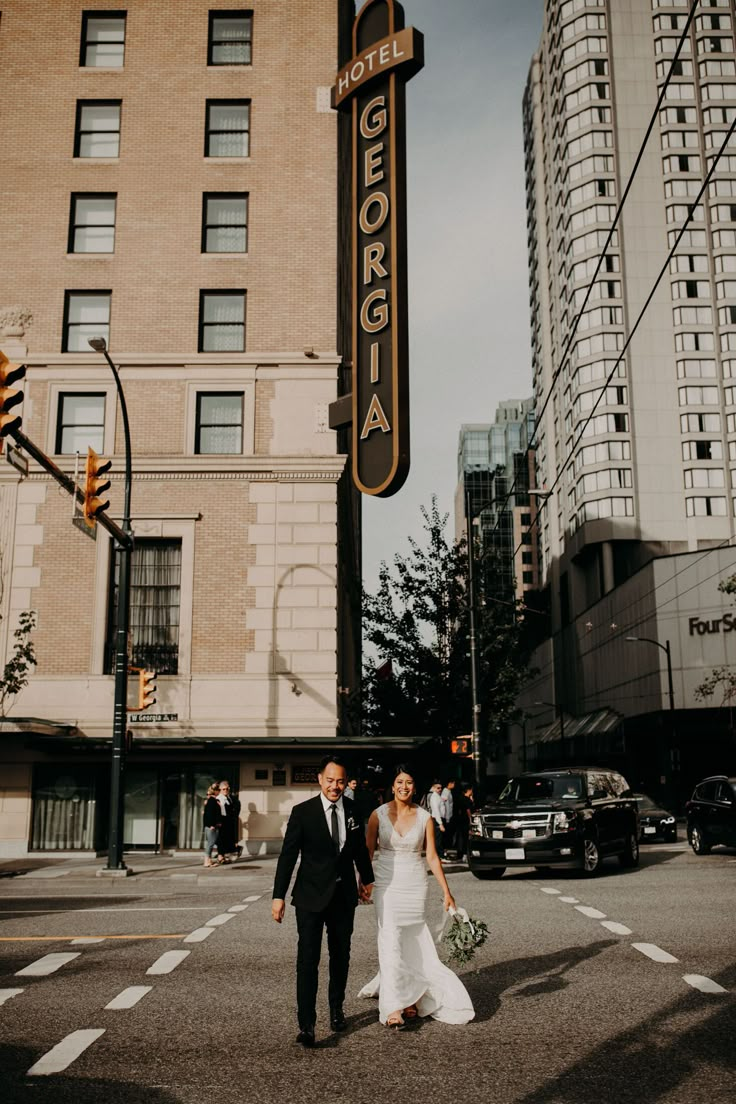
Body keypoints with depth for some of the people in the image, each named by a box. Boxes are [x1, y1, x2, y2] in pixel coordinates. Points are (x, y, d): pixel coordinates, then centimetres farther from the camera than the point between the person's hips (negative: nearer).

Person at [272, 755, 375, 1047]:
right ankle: (306, 1025, -6)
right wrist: (279, 896, -13)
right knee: (308, 960, -9)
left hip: (344, 896, 4)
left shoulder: (353, 812, 1)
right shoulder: (302, 812, -11)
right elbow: (288, 855, -10)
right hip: (311, 896, -4)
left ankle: (336, 1009, 35)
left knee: (341, 957, 17)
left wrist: (367, 879, 27)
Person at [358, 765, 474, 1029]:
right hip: (387, 885, -2)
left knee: (412, 942, 6)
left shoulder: (425, 818, 0)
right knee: (391, 941, -10)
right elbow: (368, 852, 2)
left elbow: (432, 856, 1)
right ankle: (393, 1007, -9)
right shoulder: (379, 815, -3)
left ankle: (408, 996, 24)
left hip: (415, 885, 2)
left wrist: (446, 891, -2)